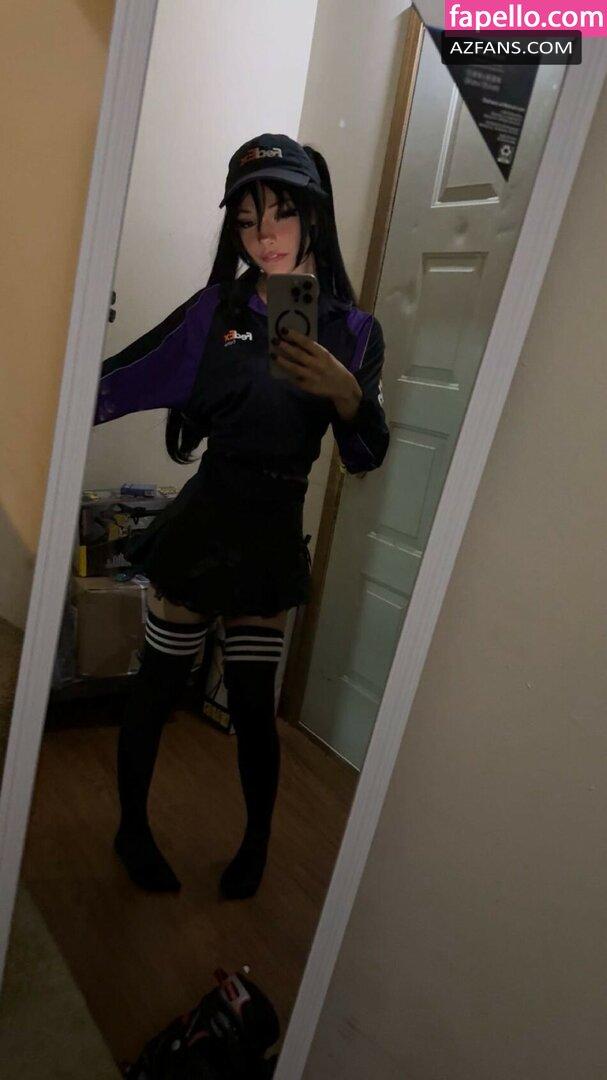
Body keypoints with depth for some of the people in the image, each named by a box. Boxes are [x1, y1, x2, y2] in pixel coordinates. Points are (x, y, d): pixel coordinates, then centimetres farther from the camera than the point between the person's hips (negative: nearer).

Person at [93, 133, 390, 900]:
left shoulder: (355, 332, 3)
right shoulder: (217, 308, -2)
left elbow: (366, 459, -2)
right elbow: (119, 382, -7)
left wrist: (347, 395, -20)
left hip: (274, 536, 1)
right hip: (202, 522, -1)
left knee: (253, 701, 10)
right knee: (158, 686, 10)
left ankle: (257, 841, 38)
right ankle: (132, 829, 38)